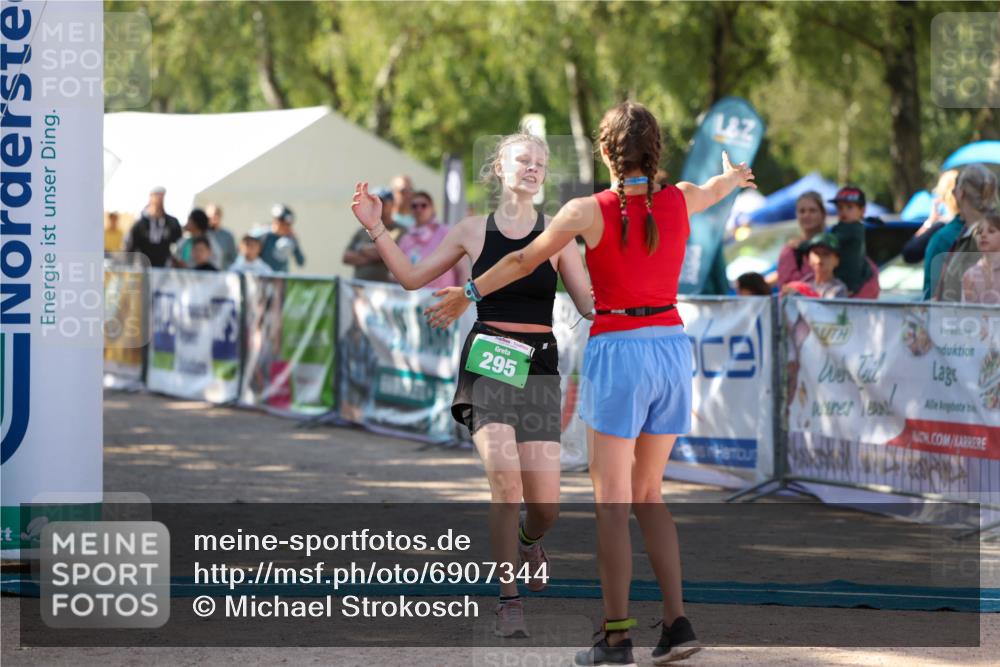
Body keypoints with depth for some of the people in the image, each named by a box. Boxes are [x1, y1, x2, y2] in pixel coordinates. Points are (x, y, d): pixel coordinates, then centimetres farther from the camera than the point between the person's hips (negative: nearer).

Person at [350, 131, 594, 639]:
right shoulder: (473, 231, 7)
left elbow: (590, 303, 3)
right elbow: (413, 277, 14)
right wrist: (376, 229, 5)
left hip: (538, 364, 1)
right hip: (488, 362, -1)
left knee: (544, 502, -2)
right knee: (504, 478, -20)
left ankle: (528, 541, 38)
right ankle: (508, 602, -11)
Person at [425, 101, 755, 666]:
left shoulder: (588, 212, -9)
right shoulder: (681, 201, 3)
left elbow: (523, 262, 4)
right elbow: (717, 187, 29)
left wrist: (470, 292, 20)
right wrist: (736, 176, 54)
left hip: (619, 349, -5)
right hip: (673, 346, 5)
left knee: (614, 502, 0)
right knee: (648, 495, 15)